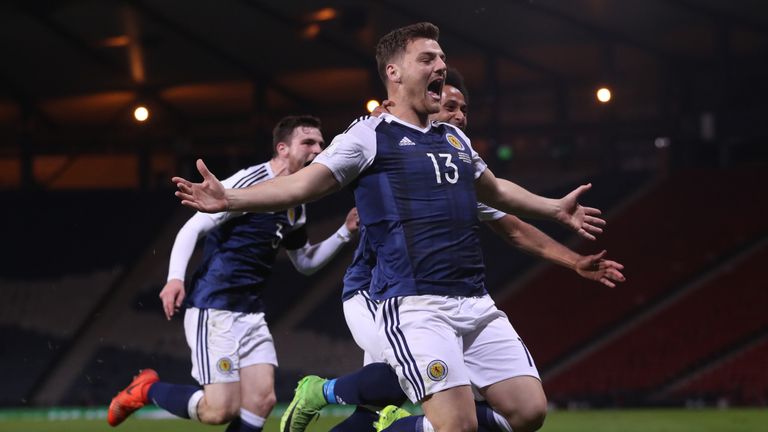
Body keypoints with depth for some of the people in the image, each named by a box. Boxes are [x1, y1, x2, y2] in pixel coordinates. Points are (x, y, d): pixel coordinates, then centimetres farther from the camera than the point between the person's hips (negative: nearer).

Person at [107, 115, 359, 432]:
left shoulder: (297, 206, 14)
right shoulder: (250, 182, -12)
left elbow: (305, 264, 28)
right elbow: (193, 228, -16)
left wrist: (345, 233, 14)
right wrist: (176, 278, -29)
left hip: (251, 313, 8)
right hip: (214, 309, -8)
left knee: (262, 400, -6)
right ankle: (146, 389, 13)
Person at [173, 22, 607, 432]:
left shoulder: (454, 138, 19)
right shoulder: (370, 136, 0)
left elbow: (496, 190, 37)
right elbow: (302, 184, -6)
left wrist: (556, 208, 44)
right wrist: (229, 198, -19)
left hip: (477, 305, 7)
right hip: (415, 306, -7)